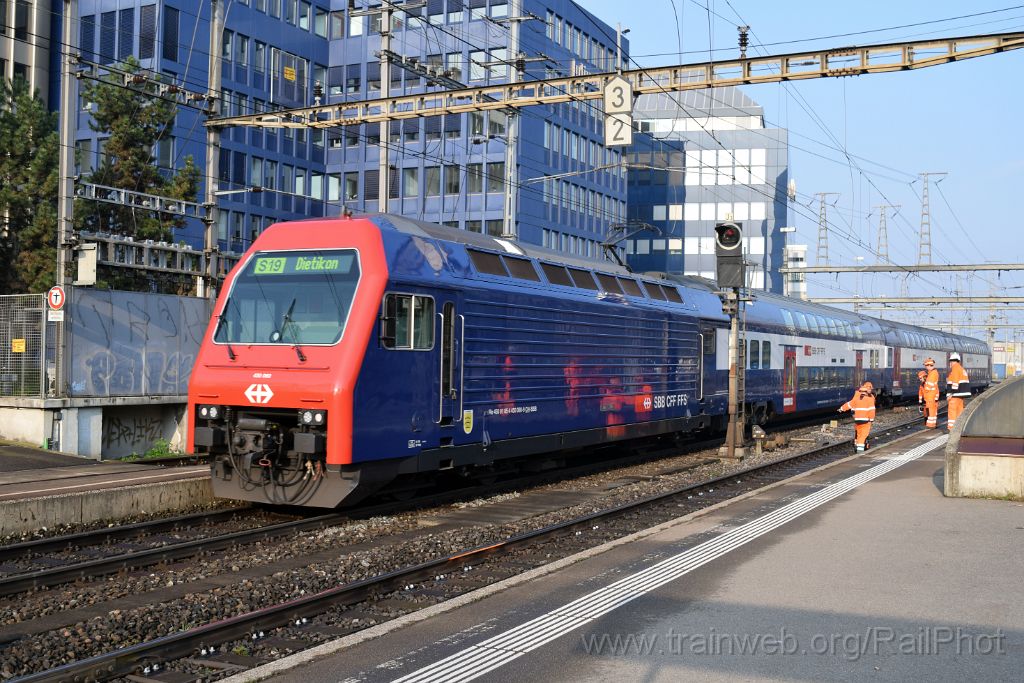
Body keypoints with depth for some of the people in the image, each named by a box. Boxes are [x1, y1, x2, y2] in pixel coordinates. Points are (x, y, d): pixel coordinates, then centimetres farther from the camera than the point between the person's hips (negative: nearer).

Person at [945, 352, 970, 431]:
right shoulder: (961, 368, 19)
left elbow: (955, 382, -20)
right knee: (959, 409, 12)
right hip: (961, 392, 10)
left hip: (956, 392, -10)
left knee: (951, 409, -10)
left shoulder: (954, 368, -12)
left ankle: (951, 427, -14)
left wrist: (951, 394, -21)